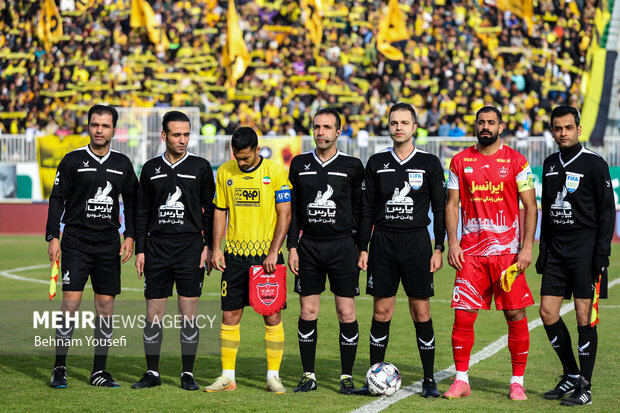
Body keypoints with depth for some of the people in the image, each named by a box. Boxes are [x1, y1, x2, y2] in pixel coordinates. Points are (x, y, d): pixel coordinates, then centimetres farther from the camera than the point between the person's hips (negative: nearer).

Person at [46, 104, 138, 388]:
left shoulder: (122, 164, 9)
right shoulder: (73, 160, -1)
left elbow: (131, 202, 15)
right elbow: (57, 199, 0)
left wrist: (130, 236, 4)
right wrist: (53, 237, -8)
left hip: (109, 243, 3)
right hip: (76, 241, -3)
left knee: (106, 305, 3)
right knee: (71, 301, -10)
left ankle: (99, 372, 11)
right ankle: (59, 369, -2)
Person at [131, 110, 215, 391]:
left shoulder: (200, 167, 3)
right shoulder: (151, 168, 9)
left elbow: (210, 210, 4)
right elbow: (142, 213, 12)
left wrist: (208, 247, -4)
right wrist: (140, 250, 6)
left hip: (190, 247, -2)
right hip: (157, 248, 2)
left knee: (189, 312, -1)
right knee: (154, 313, 2)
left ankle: (188, 374, 6)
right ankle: (152, 373, 11)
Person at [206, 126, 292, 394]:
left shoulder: (275, 172, -5)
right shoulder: (225, 173, 5)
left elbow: (285, 214, -5)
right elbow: (220, 211, 12)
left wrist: (274, 252, -13)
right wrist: (216, 248, 3)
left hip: (266, 254, -3)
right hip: (235, 254, 3)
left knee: (272, 316, -1)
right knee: (230, 315, 3)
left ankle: (273, 376, 7)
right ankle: (227, 377, 10)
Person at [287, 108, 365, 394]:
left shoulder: (352, 166, 2)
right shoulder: (300, 164, 8)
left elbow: (360, 209, 5)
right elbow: (292, 209, 11)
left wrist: (361, 248, 0)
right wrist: (292, 246, 4)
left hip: (342, 245, -2)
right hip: (309, 246, 2)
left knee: (346, 313, -3)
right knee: (308, 312, 2)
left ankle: (347, 376, 6)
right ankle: (308, 376, 11)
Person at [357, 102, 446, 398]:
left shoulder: (429, 163, 2)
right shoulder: (377, 162, 7)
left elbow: (440, 208, 3)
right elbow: (367, 208, 10)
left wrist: (439, 248, -3)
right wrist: (362, 248, 5)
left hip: (416, 241, -2)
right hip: (382, 242, 2)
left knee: (421, 311, -1)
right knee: (381, 311, 2)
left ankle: (429, 380, 6)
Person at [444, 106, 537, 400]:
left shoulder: (516, 161, 1)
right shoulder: (460, 161, 8)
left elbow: (530, 206, 0)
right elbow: (452, 204, 9)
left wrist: (527, 248, -8)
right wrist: (452, 243, -2)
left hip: (508, 250, -2)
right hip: (470, 251, 2)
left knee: (516, 316, -1)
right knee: (463, 316, -2)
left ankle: (517, 382, 8)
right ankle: (461, 380, 8)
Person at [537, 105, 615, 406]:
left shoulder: (594, 164, -6)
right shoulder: (550, 165, 13)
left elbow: (607, 211, -7)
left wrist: (602, 253, -13)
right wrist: (543, 250, 15)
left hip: (585, 247, -6)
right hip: (556, 248, 6)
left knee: (584, 316, -5)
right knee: (548, 312, 2)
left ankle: (585, 387, 2)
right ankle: (571, 376, 17)